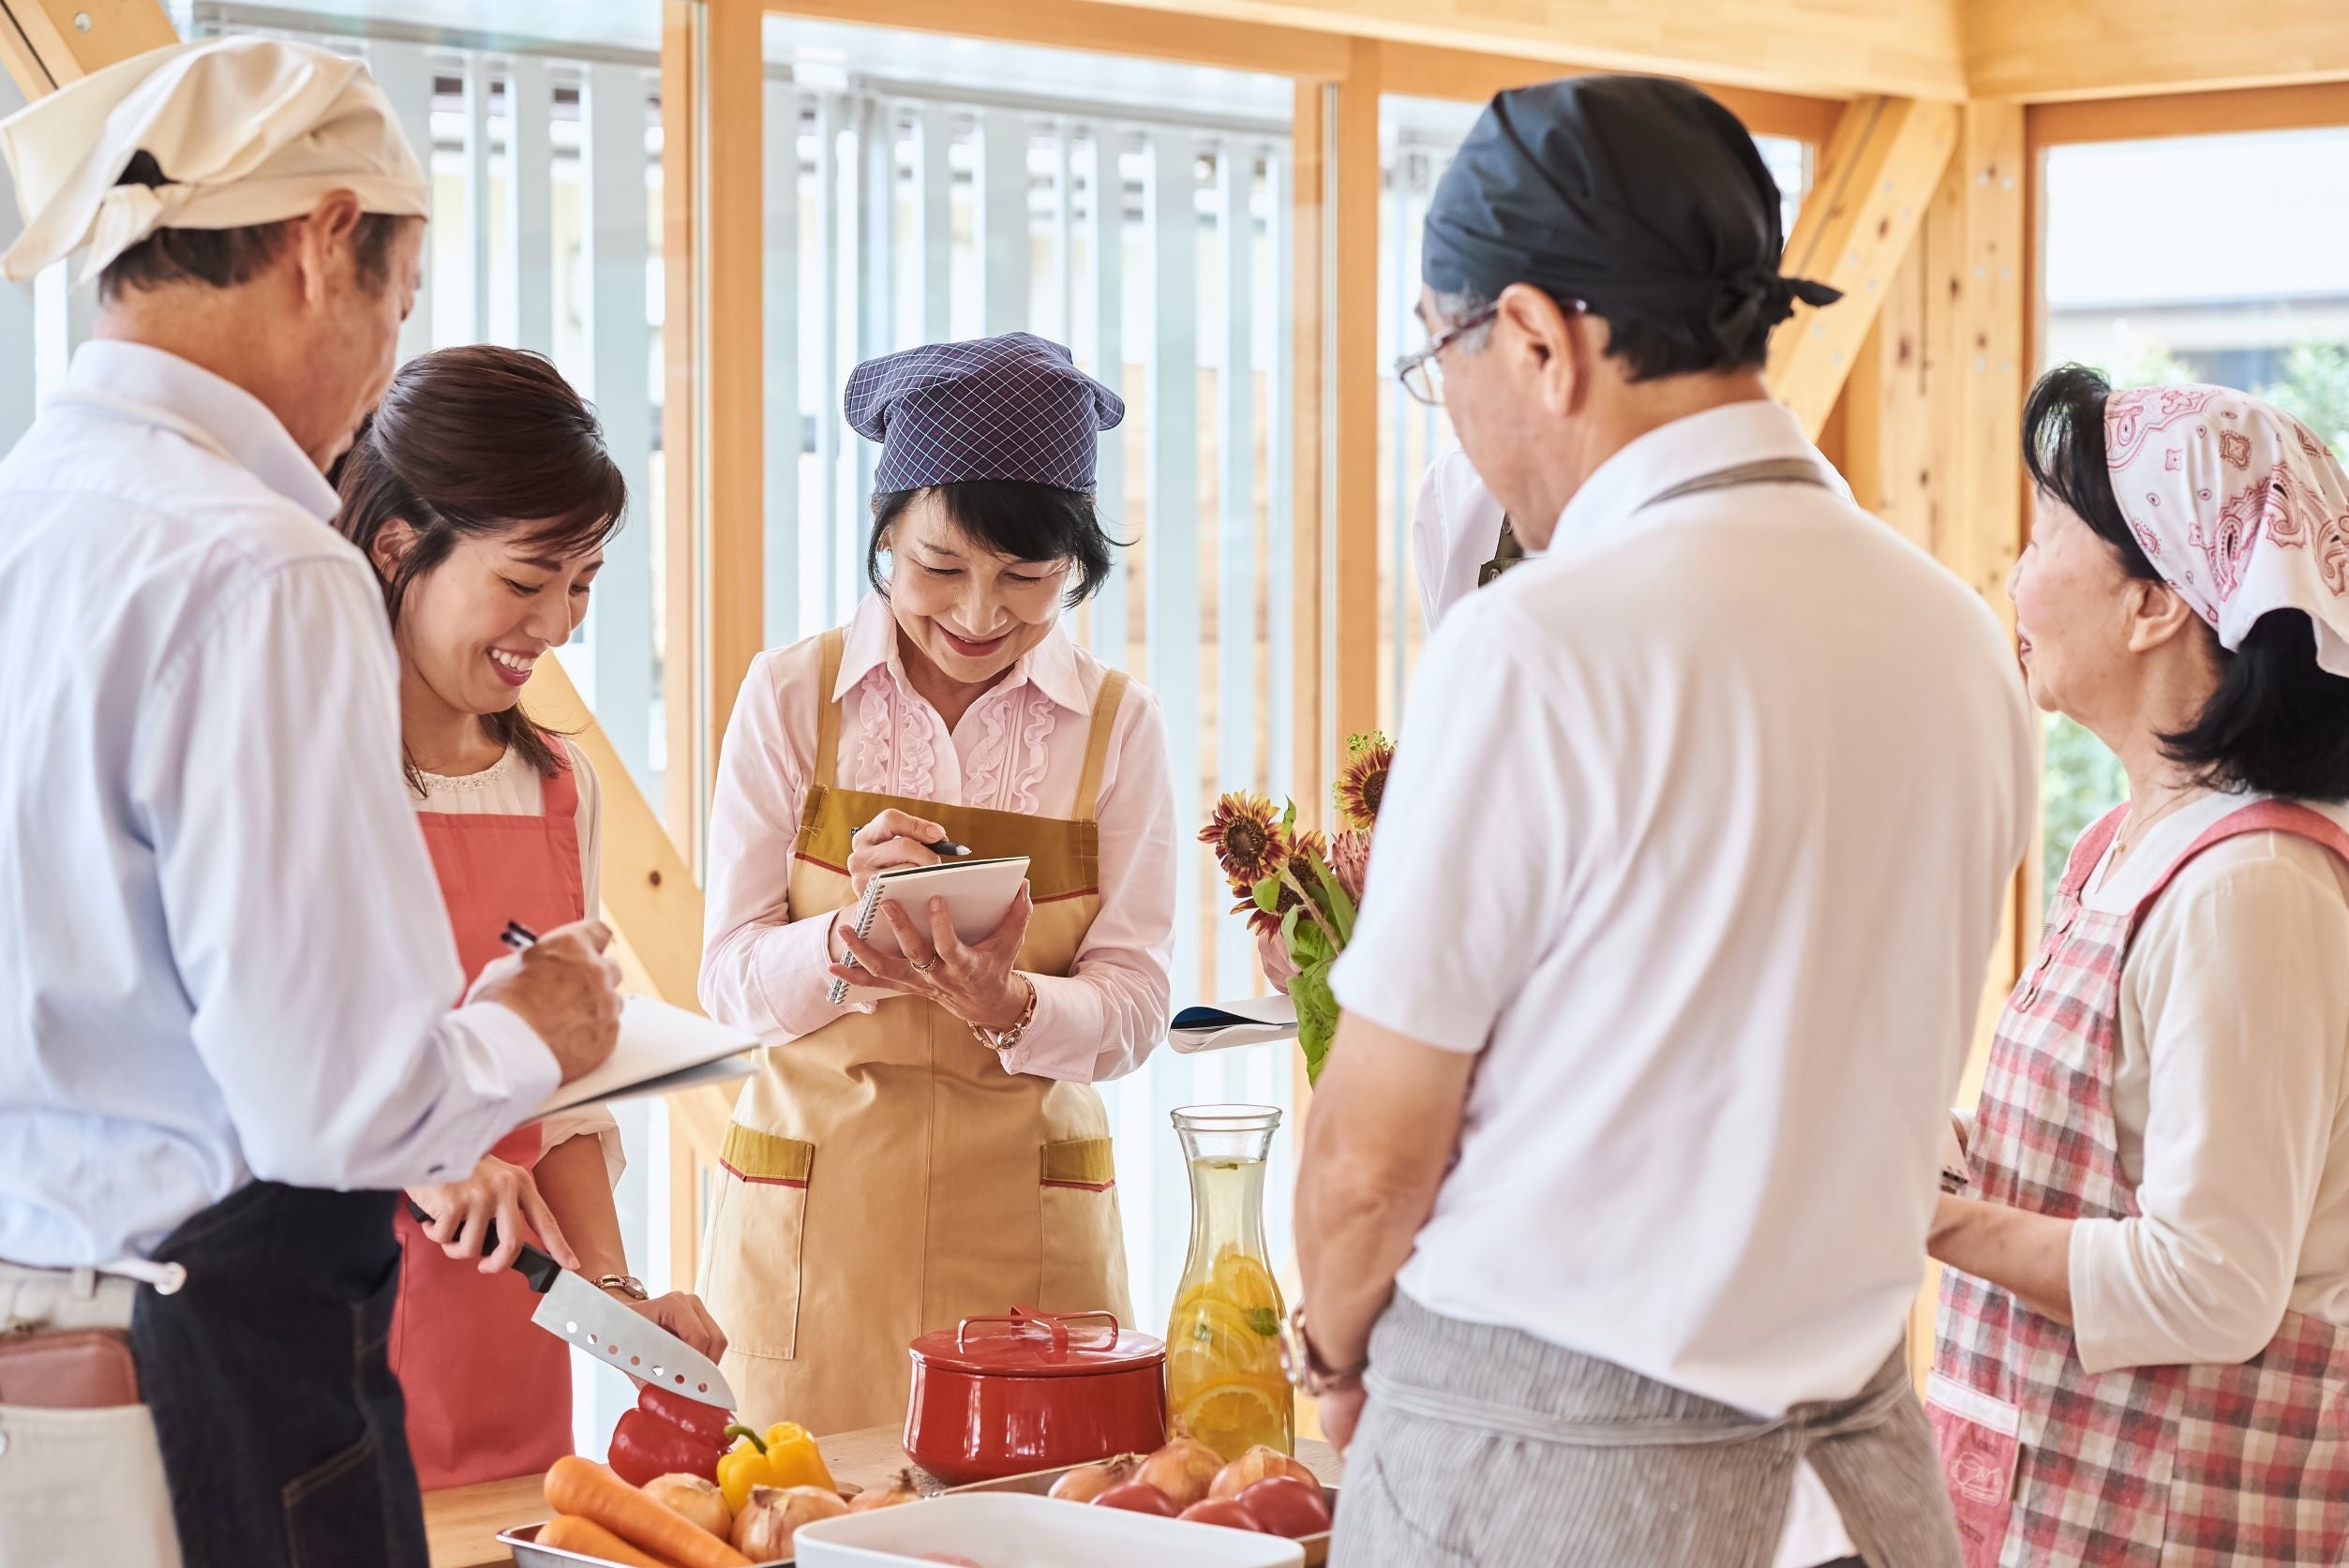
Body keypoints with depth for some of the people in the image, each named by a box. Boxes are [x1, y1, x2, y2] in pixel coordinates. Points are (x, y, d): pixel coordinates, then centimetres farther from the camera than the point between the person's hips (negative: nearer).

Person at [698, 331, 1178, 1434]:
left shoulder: (1118, 726, 2)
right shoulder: (790, 698, 0)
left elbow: (1133, 1008, -2)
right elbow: (730, 976, -2)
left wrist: (1008, 1004, -22)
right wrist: (848, 940, -23)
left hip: (1029, 1217, 1)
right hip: (815, 1214, -1)